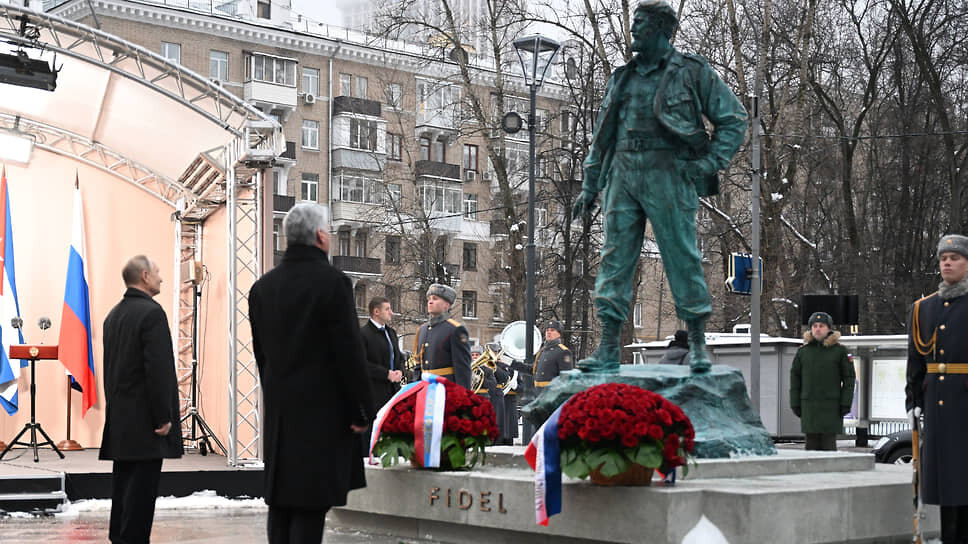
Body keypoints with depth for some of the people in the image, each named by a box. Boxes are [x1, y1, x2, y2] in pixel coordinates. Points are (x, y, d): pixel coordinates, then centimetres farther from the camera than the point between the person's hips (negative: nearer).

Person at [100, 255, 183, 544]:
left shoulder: (113, 315, 13)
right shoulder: (152, 312, -14)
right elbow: (158, 369, -19)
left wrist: (113, 407, 20)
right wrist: (164, 417, -17)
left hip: (119, 419, 9)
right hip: (144, 419, -9)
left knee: (123, 482, 13)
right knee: (142, 487, -6)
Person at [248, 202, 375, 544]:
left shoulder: (262, 287, 8)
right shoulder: (332, 283, -12)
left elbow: (260, 352, 13)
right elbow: (349, 353, -14)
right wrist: (362, 411, -7)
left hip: (279, 412, 7)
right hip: (322, 410, -6)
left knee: (280, 500, 12)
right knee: (311, 503, -4)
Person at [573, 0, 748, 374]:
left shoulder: (692, 73, 4)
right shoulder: (622, 78, 18)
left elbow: (733, 119, 5)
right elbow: (602, 137, 22)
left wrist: (710, 164, -6)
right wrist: (589, 187, 18)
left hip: (668, 176, -4)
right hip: (623, 176, 5)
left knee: (682, 258, -4)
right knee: (615, 258, -1)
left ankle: (697, 344, 6)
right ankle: (608, 348, 1)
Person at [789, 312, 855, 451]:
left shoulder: (839, 351, 2)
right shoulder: (803, 351, 9)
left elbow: (849, 378, 1)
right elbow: (795, 377, 10)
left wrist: (846, 404, -6)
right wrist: (795, 403, 4)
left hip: (831, 406, -3)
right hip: (809, 407, 3)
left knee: (829, 443, -4)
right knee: (812, 443, 4)